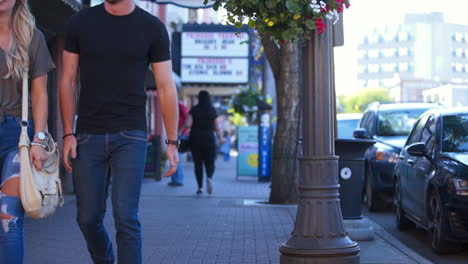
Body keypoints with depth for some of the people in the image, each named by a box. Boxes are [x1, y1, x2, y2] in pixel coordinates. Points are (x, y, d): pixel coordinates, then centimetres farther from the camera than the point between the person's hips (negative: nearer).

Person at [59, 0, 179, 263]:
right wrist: (68, 134, -1)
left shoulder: (152, 28, -1)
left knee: (126, 217, -12)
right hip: (88, 136, 2)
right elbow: (68, 82, 6)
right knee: (88, 217, 7)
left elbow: (166, 88, 1)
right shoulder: (80, 22, 4)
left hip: (130, 136, -2)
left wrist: (172, 142, -3)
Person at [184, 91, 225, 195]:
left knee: (198, 163, 7)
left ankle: (200, 187, 3)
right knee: (210, 163, 7)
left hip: (195, 138, 0)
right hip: (209, 139, 0)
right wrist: (221, 138, 16)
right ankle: (209, 178, -23)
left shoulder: (194, 110, -1)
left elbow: (188, 124, -10)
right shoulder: (212, 110, 1)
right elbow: (217, 128, 1)